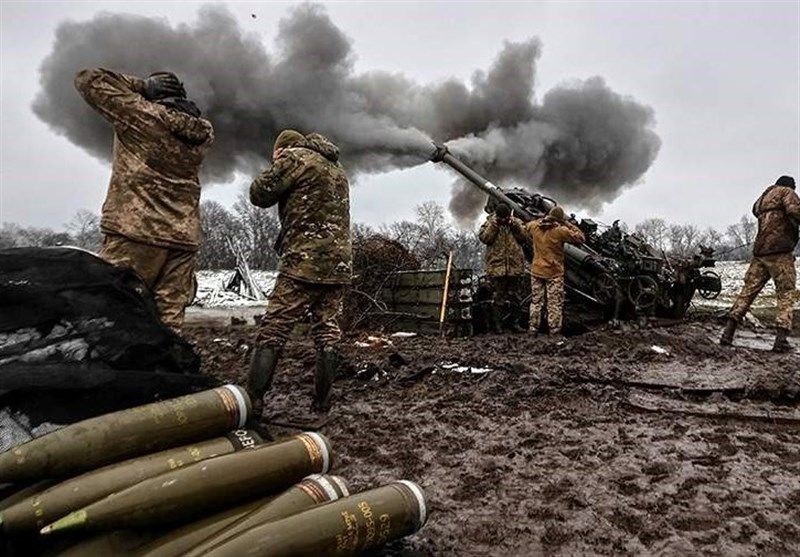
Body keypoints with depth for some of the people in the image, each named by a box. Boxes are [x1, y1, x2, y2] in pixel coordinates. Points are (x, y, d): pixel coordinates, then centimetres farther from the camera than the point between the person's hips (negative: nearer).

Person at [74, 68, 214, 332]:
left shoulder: (141, 113, 1)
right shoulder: (203, 132, 14)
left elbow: (87, 78, 11)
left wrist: (141, 85, 11)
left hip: (135, 232, -5)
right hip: (184, 239, 5)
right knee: (169, 323, 1)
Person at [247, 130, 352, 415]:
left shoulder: (297, 157, 0)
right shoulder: (338, 170, 23)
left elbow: (259, 194, -1)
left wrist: (276, 169, 15)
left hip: (305, 261, -7)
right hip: (340, 263, 7)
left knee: (272, 332, -4)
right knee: (327, 333, 9)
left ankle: (253, 402, -6)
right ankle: (322, 402, 12)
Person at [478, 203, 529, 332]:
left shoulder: (517, 222, 10)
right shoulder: (489, 223, 3)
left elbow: (525, 238, 0)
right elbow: (484, 238, -10)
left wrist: (514, 225, -9)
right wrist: (494, 224, -15)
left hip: (516, 266, 3)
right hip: (496, 266, -3)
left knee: (516, 296, 10)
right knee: (498, 296, 1)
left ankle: (513, 321, 22)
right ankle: (495, 323, 10)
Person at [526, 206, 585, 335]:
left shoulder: (535, 227, 0)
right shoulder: (561, 231, -14)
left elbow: (528, 225, 24)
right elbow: (580, 238, -7)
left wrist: (542, 220, 18)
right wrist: (568, 224, -1)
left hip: (537, 271, 5)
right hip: (554, 273, -4)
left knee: (536, 301, 13)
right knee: (555, 304, 3)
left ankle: (533, 329, 17)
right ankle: (554, 331, 6)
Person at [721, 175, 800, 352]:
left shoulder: (761, 200, 22)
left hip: (760, 252, 6)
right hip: (780, 252, -6)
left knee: (748, 291, 6)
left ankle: (728, 333, 0)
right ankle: (781, 339, -10)